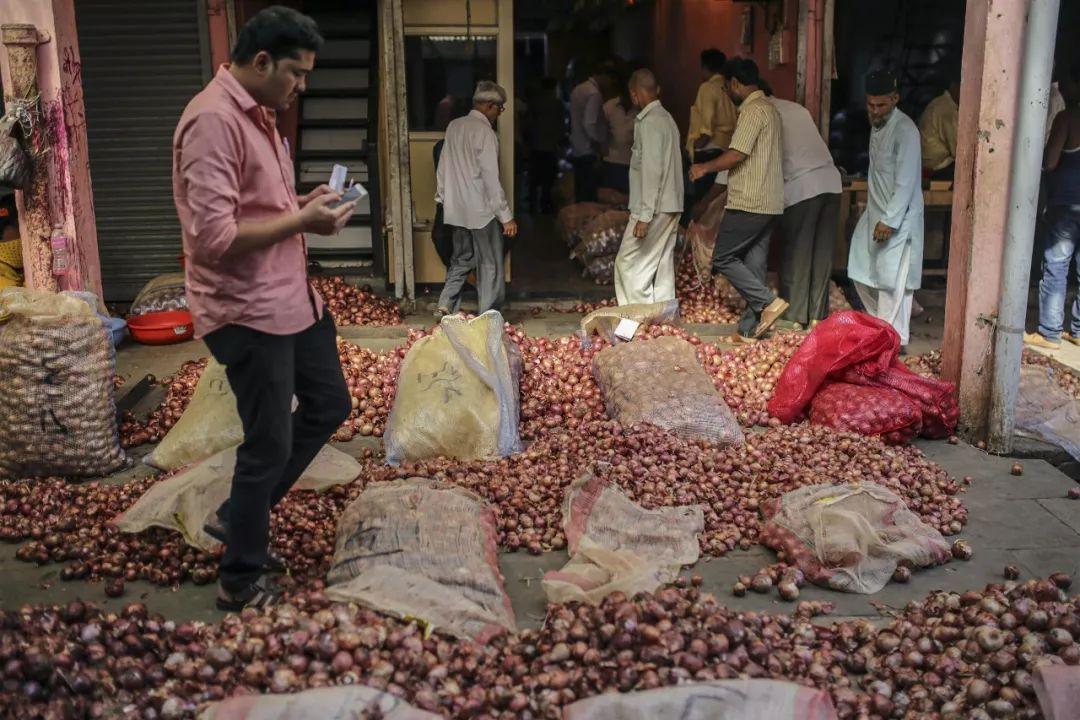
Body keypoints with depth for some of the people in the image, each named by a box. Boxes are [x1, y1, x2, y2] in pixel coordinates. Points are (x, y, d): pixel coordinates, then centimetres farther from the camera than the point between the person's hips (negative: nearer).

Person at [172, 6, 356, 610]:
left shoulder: (260, 115, 12)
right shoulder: (213, 120, -20)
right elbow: (213, 237, -28)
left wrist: (306, 206, 5)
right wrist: (303, 221, -20)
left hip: (293, 298, 10)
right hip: (248, 312, -10)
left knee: (329, 406, 20)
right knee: (269, 444, 1)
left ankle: (238, 517, 33)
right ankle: (242, 582, 21)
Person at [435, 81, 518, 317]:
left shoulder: (454, 126, 5)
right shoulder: (484, 132, -17)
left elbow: (443, 166, 13)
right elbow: (491, 179, -19)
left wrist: (442, 195, 23)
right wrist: (506, 216, -16)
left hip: (456, 208, 7)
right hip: (481, 210, -7)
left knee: (461, 259, 19)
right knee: (490, 265, 3)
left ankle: (445, 307, 13)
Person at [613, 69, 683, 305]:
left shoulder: (649, 122, -14)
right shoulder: (666, 118, 15)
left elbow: (652, 171, -20)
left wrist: (644, 215, -21)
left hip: (654, 208, -9)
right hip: (670, 206, 9)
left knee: (629, 264, -5)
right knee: (662, 266, 10)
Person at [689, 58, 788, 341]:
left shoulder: (753, 110, -13)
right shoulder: (770, 108, 17)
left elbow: (736, 155, -20)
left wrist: (705, 168, -6)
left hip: (749, 203, -9)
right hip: (769, 203, 9)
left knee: (723, 258, -3)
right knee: (754, 265, 10)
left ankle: (769, 302, -9)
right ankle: (750, 328, 12)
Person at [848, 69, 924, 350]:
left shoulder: (905, 130, -19)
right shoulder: (877, 124, 9)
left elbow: (906, 182, -23)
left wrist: (889, 220, -25)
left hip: (897, 218, -9)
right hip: (876, 212, 9)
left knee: (891, 280, -6)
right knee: (862, 272, 13)